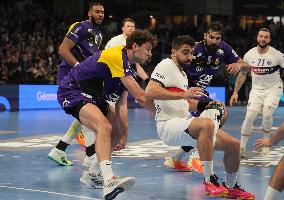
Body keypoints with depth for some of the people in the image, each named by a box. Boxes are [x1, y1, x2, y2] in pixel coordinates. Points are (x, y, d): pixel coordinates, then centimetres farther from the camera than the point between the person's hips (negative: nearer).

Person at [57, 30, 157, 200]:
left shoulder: (126, 64, 11)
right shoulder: (117, 56, -20)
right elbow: (140, 96, -25)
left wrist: (123, 131, 1)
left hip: (91, 96, 11)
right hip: (71, 91, -11)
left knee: (117, 130, 13)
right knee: (104, 127, -31)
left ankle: (93, 174, 23)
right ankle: (109, 181, -45)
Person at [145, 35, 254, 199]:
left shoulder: (183, 74, 23)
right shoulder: (167, 65, -6)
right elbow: (150, 91, -22)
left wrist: (205, 105, 17)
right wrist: (183, 94, -26)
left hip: (183, 123, 9)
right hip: (168, 125, -9)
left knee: (233, 144, 4)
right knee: (206, 124, -38)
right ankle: (210, 181, -33)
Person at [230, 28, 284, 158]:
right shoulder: (249, 55, -4)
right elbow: (242, 74, 8)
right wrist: (235, 92, 6)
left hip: (273, 89, -2)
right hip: (256, 89, 2)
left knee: (267, 115, -19)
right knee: (250, 116, -12)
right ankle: (242, 147, -1)